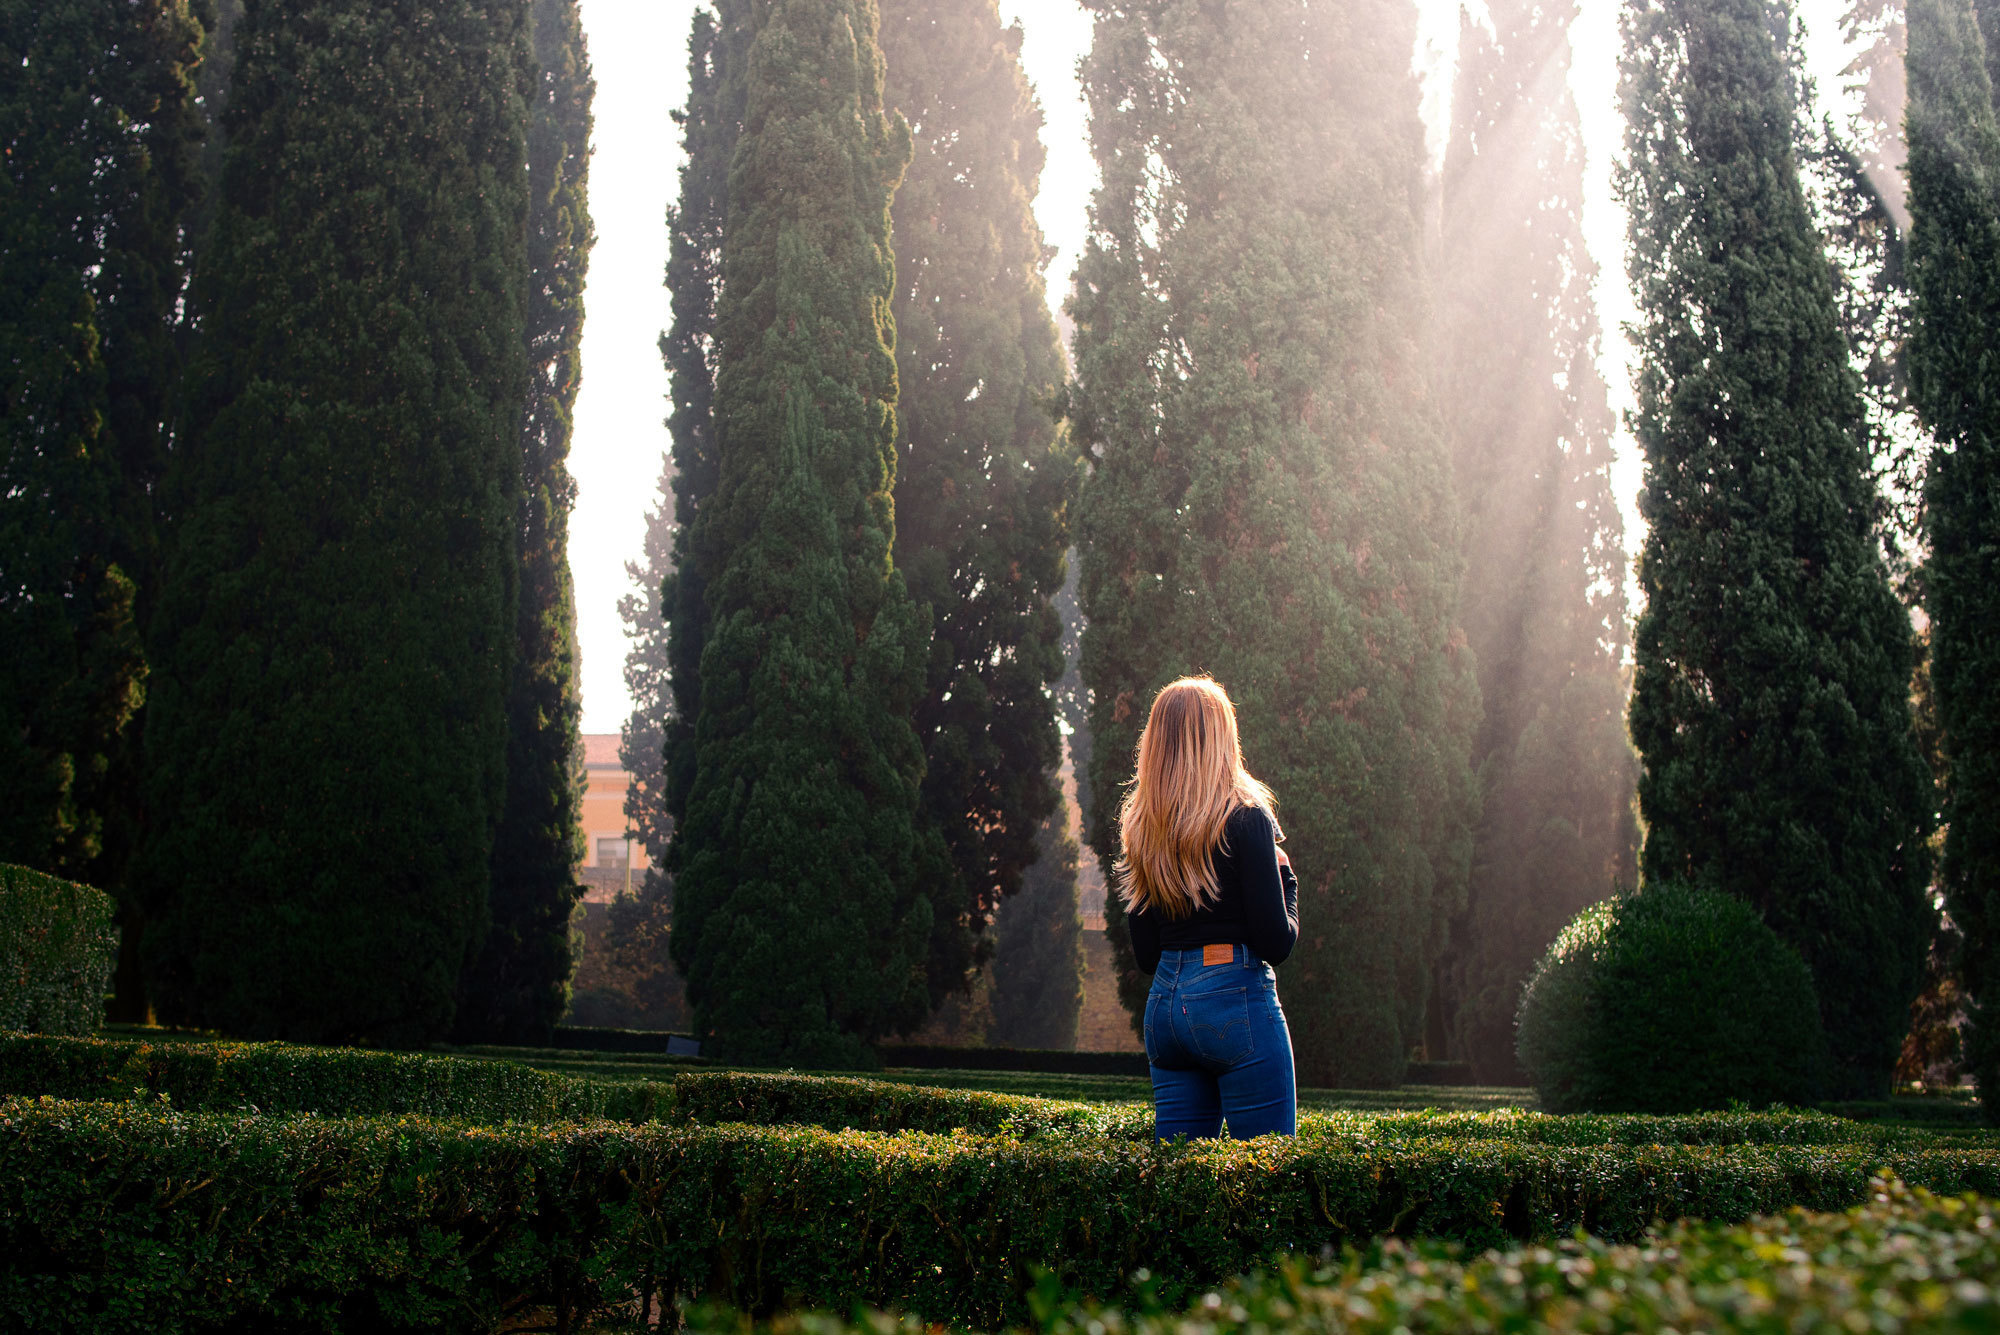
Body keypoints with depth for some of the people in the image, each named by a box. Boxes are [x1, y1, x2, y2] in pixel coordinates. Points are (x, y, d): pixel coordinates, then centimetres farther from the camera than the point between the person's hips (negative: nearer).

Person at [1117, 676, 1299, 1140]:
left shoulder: (1141, 828, 9)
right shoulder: (1244, 816, -8)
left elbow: (1146, 954, 11)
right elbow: (1276, 942, -10)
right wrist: (1286, 876, 6)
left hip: (1163, 1005, 6)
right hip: (1236, 999, -6)